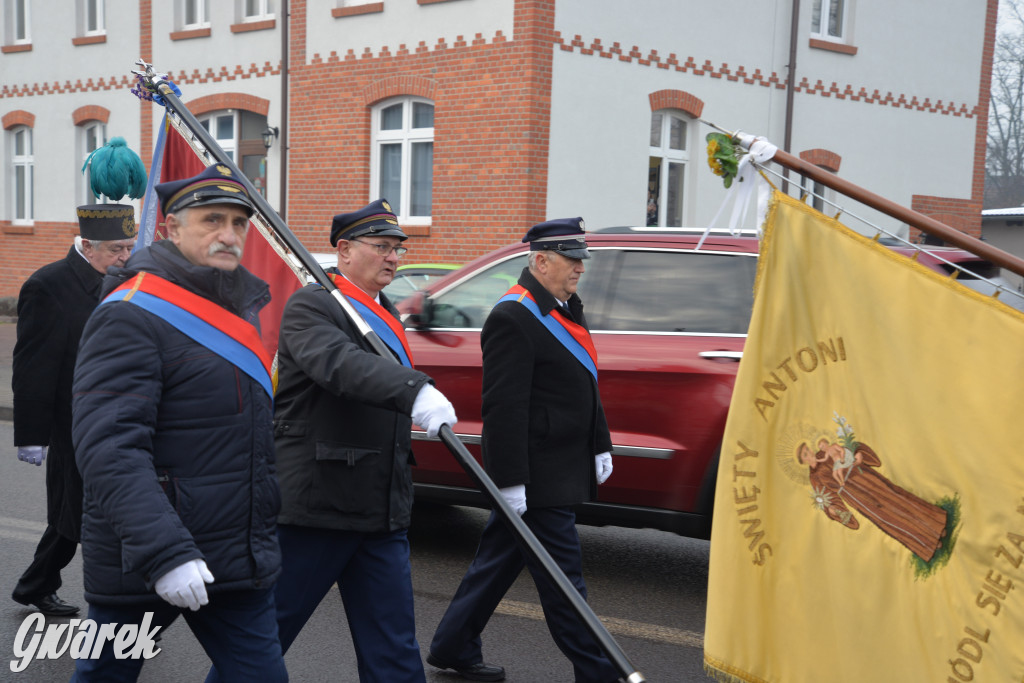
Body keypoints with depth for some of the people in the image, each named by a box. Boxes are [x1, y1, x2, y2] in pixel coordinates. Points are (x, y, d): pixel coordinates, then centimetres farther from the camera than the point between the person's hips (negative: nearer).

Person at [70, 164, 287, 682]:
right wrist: (164, 554, -32)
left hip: (239, 563, 7)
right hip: (138, 567, -7)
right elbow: (108, 449, -25)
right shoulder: (129, 315, -15)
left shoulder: (240, 306, 11)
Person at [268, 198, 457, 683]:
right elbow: (338, 364, -31)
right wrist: (415, 392, -45)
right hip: (314, 507, -7)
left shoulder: (386, 315, 17)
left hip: (384, 515, 8)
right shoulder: (311, 305, -9)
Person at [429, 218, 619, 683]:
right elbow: (504, 407, -21)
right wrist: (510, 481, -23)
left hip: (562, 468, 10)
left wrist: (600, 446, 20)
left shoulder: (567, 308, 14)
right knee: (563, 575, -1)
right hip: (537, 477, -10)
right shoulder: (513, 318, -17)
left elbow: (585, 386, 22)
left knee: (500, 560, 17)